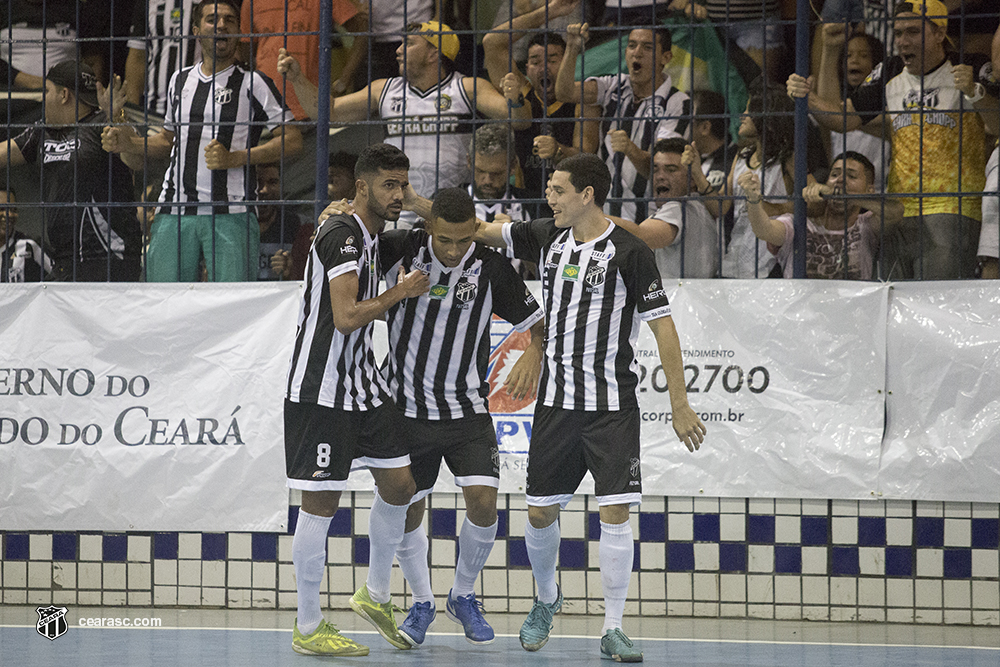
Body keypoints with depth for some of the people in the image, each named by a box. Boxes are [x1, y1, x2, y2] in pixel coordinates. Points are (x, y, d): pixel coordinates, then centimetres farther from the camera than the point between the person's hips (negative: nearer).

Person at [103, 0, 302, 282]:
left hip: (231, 216, -4)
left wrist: (234, 158, -12)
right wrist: (131, 144, 11)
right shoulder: (180, 80, 19)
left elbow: (292, 141, -3)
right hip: (174, 211, 4)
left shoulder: (253, 83, 3)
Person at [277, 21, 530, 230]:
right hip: (399, 217, 3)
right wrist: (297, 78, 10)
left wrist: (514, 101, -28)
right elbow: (330, 111, 20)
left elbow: (519, 120, -6)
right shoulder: (384, 90, 15)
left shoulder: (467, 88, 2)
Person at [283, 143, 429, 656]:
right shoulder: (342, 234, -16)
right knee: (321, 503, -4)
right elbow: (346, 317, -24)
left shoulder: (369, 237, 14)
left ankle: (375, 595, 27)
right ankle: (308, 628, 3)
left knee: (399, 484, 9)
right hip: (321, 390, -10)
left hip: (362, 385, 10)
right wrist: (401, 292, -14)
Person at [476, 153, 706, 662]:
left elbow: (663, 327, -8)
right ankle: (546, 600, 34)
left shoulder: (629, 252, -10)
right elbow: (480, 231, 13)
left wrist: (680, 406, -10)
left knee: (615, 513, -9)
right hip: (556, 401, 4)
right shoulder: (547, 237, 5)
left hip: (612, 405, -4)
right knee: (540, 513, 7)